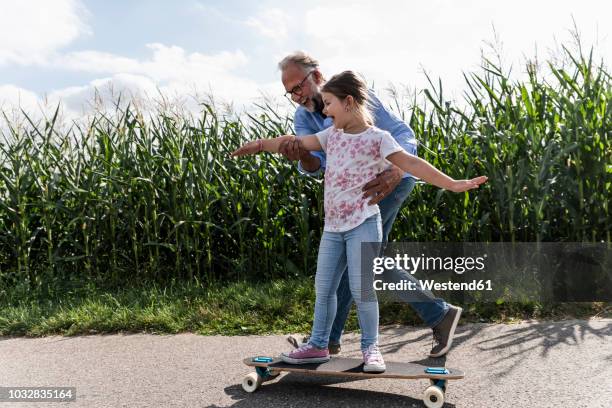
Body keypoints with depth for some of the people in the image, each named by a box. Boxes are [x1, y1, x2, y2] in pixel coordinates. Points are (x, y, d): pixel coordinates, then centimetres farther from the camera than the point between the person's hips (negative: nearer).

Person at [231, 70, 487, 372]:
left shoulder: (377, 138, -8)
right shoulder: (333, 135, 11)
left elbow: (410, 163, -13)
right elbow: (296, 143, 18)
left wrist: (451, 183, -21)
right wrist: (261, 144, 16)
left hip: (363, 225, -6)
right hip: (332, 226, 7)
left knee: (361, 288, -5)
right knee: (323, 287, 10)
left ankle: (370, 348, 11)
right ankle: (318, 345, 21)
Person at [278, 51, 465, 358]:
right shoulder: (302, 118, -3)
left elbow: (403, 134, -28)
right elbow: (315, 165, -17)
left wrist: (396, 171, -49)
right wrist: (300, 157, -42)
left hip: (392, 178, -8)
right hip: (363, 185, 8)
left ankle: (327, 338, 2)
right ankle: (439, 315, 15)